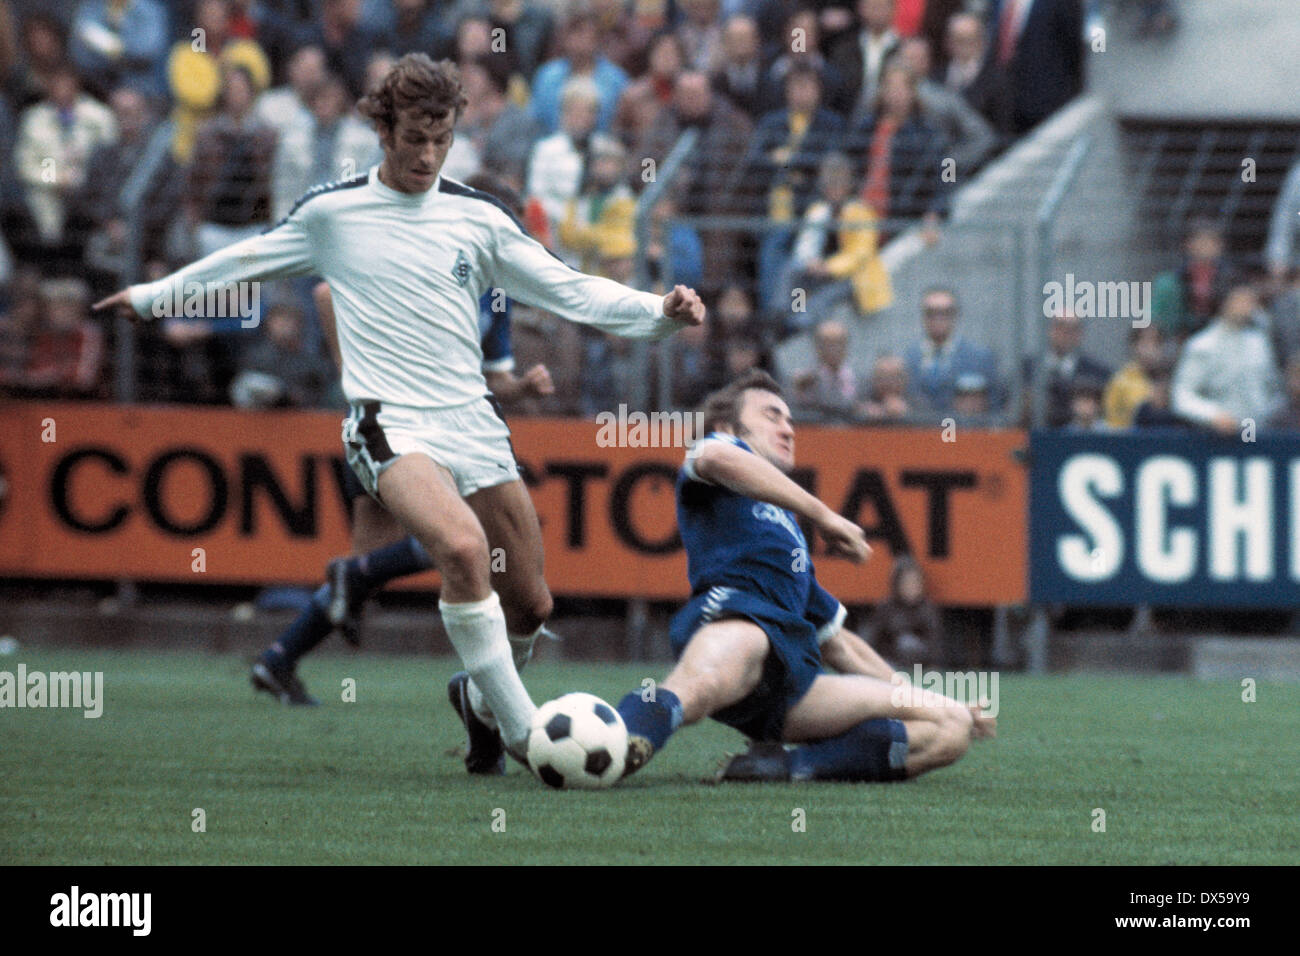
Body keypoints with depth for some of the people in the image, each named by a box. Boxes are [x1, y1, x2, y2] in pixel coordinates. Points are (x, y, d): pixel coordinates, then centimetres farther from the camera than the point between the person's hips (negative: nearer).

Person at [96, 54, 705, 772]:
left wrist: (661, 311, -8)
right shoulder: (330, 212, 2)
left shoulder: (477, 217, 6)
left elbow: (570, 292, 6)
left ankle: (483, 702, 35)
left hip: (473, 422, 4)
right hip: (389, 427, -4)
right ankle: (521, 730, -24)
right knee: (463, 546, -32)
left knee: (530, 605, 3)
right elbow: (247, 260, 19)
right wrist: (150, 296, 27)